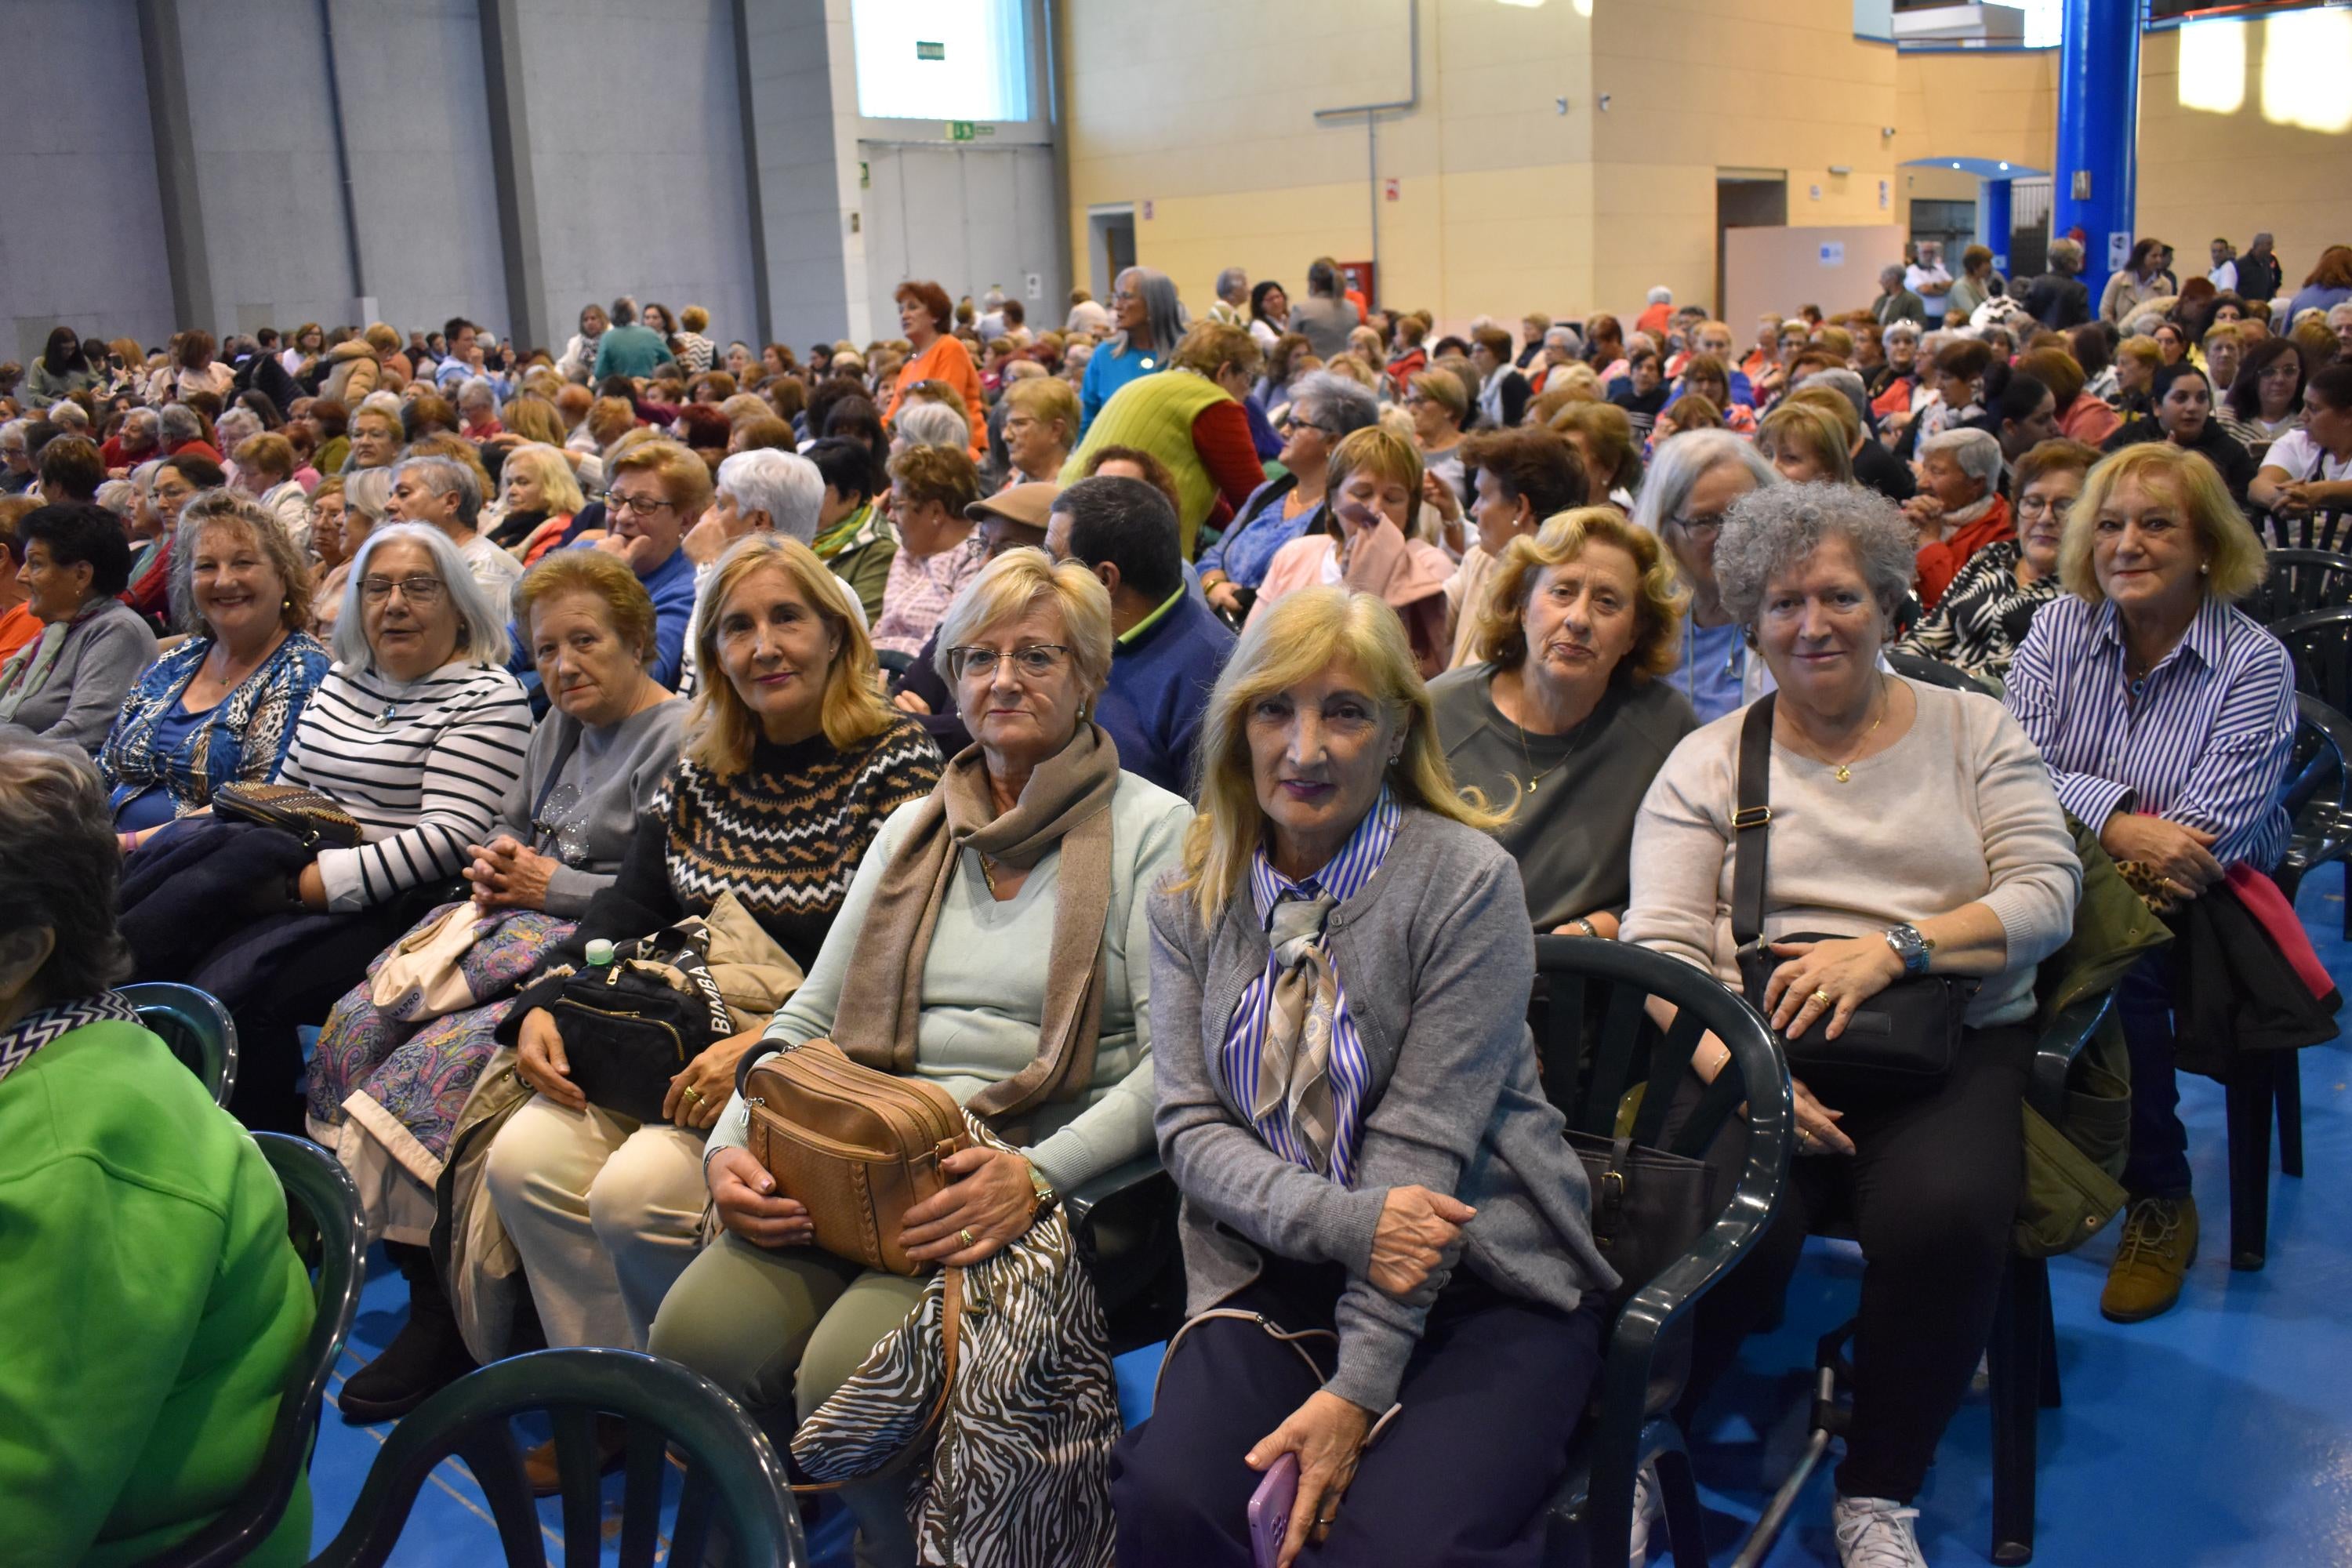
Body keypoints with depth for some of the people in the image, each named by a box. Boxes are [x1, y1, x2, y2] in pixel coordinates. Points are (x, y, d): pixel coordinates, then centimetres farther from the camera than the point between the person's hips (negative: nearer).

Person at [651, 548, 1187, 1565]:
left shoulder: (1154, 831, 2)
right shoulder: (914, 830, 20)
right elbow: (810, 1019, 18)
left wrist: (1039, 1173, -23)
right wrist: (732, 1145, -1)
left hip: (1052, 1175, -5)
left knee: (850, 1371, -29)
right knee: (698, 1331, -23)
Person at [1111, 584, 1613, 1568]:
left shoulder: (1465, 880, -9)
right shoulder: (1192, 902, 5)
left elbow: (1422, 1139, -14)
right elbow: (1190, 1127, -1)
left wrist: (1358, 1387, -18)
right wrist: (1341, 1221, -20)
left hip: (1482, 1279, -3)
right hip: (1275, 1273, 3)